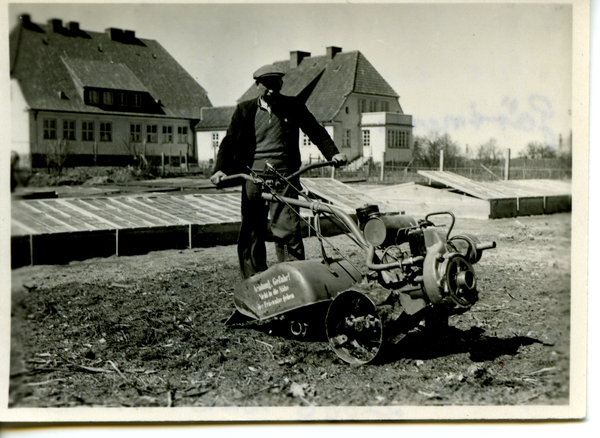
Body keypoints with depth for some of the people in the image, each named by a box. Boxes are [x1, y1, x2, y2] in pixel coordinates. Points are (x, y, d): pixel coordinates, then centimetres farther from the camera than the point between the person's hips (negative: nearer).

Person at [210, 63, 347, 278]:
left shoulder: (293, 106, 10)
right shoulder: (245, 110, 11)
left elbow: (316, 131, 13)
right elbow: (230, 141, 7)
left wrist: (333, 153, -2)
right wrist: (220, 169, -7)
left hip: (284, 174, -1)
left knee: (287, 229, -10)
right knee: (251, 232, 6)